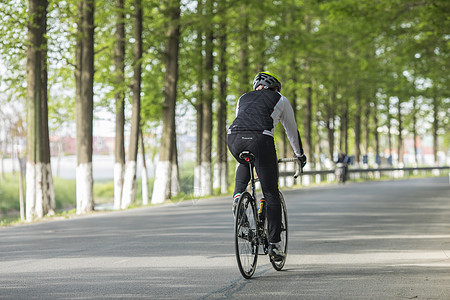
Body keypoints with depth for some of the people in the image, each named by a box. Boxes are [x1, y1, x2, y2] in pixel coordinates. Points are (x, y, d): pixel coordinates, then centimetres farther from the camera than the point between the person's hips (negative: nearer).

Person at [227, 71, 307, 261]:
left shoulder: (244, 98, 34)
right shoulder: (280, 100, 26)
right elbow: (292, 130, 34)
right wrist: (300, 155, 49)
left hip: (234, 138, 3)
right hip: (260, 139, -3)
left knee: (244, 164, 40)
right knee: (271, 195, 5)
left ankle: (238, 196, 14)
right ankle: (274, 244, 2)